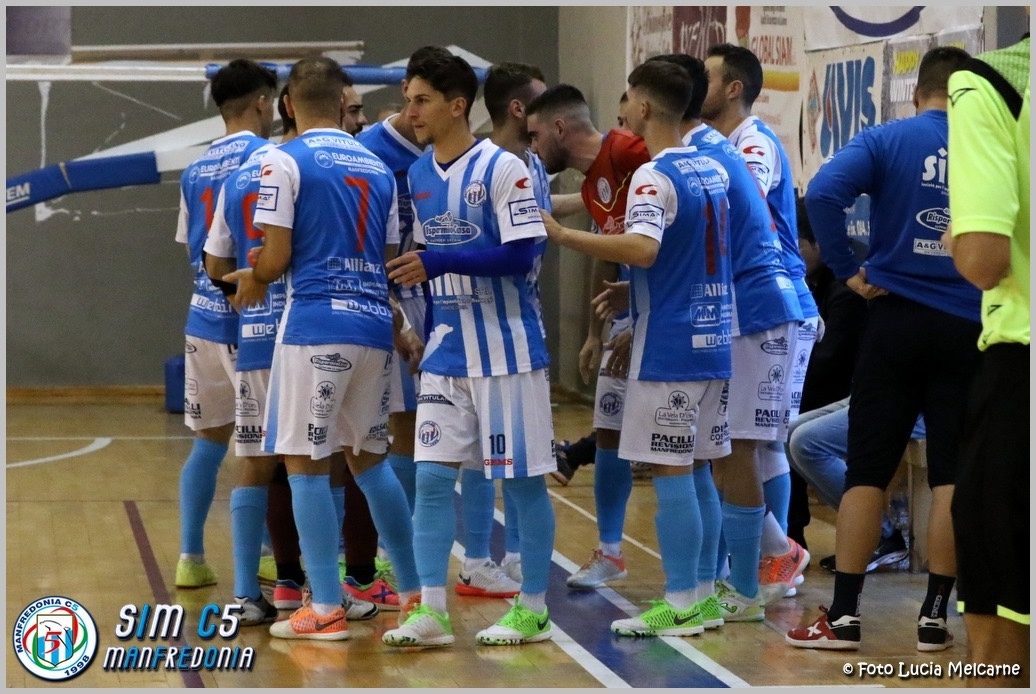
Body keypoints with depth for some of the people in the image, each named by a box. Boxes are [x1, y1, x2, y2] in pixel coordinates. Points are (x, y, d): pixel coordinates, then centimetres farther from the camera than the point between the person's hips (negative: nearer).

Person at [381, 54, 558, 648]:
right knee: (432, 476, 0)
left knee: (524, 478, 2)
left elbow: (521, 255, -19)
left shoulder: (502, 169, -12)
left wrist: (440, 262, -23)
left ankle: (534, 610, 11)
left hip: (506, 350, -6)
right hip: (446, 352, 7)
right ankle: (432, 611, 3)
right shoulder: (419, 175, 9)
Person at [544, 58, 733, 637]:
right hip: (715, 340, 8)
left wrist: (562, 235, -29)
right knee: (705, 469, 13)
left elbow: (643, 248, -32)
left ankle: (681, 605, -2)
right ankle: (710, 591, 17)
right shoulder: (713, 170, 11)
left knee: (671, 471, -4)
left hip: (669, 346, -8)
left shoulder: (655, 177, -15)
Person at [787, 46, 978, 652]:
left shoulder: (888, 140, -3)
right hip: (969, 327, 1)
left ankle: (843, 616, 4)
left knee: (868, 470, 5)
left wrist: (848, 270, -10)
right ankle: (935, 615, 7)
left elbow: (825, 193, -17)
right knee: (953, 473, 7)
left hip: (898, 319, -1)